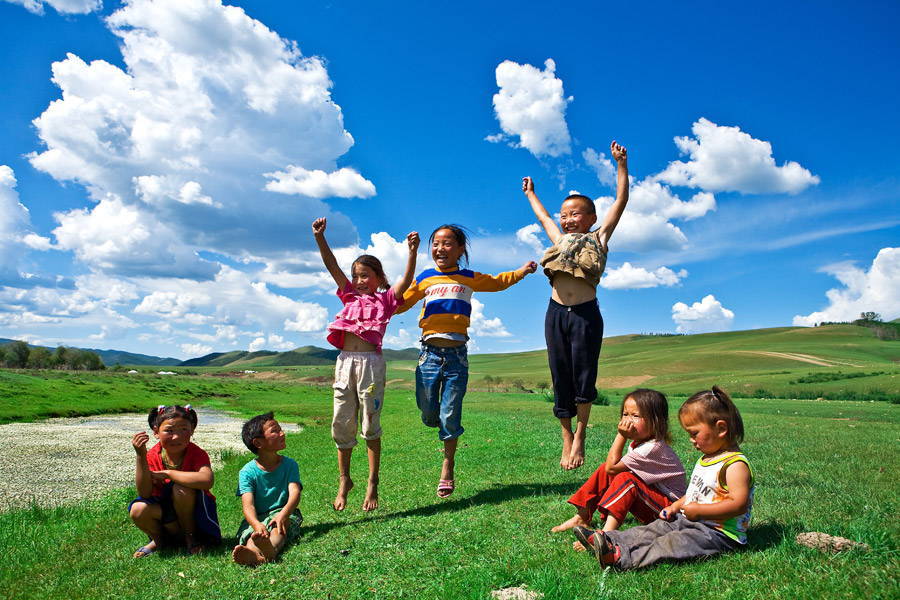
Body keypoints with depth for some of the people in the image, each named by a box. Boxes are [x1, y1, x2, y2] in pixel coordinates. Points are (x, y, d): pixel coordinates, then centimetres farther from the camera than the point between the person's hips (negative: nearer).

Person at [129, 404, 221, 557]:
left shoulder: (197, 454, -20)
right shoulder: (152, 457, -10)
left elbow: (206, 481, -42)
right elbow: (145, 494, -22)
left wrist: (166, 473, -31)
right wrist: (141, 456, -31)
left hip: (195, 510, -3)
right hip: (164, 508, 3)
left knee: (181, 489, -32)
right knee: (138, 510, -26)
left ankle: (191, 537, -5)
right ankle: (158, 540, 8)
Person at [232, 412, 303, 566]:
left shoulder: (289, 464, 3)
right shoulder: (247, 471, -2)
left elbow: (295, 493, -13)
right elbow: (248, 505, -15)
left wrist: (282, 515, -36)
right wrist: (257, 525, -39)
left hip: (285, 514, -1)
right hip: (258, 518, 1)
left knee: (278, 526, -35)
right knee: (254, 533, -33)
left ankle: (271, 548, -67)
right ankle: (253, 552, -66)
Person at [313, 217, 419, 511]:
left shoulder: (386, 299, 10)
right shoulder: (350, 296, 19)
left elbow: (407, 279, -4)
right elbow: (332, 266, 12)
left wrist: (412, 251, -18)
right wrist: (320, 237, 2)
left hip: (370, 361, -4)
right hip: (344, 361, 4)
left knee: (370, 425, -1)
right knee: (342, 424, 6)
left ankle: (373, 484, 10)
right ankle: (344, 480, 22)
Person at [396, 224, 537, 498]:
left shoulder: (469, 279, 9)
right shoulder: (424, 279, 9)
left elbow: (497, 282, 25)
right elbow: (399, 304, 15)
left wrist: (522, 270, 18)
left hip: (456, 354, -1)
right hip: (429, 352, 1)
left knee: (450, 417, 1)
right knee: (429, 415, 4)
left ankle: (447, 468, 20)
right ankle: (445, 426, 40)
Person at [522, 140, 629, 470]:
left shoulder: (598, 238, 10)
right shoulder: (560, 240, 20)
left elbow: (620, 201, 7)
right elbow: (543, 217, 36)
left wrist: (621, 164, 4)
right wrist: (531, 194, 48)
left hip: (586, 314, -4)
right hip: (556, 313, 4)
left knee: (583, 378, 0)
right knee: (560, 378, 7)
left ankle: (580, 437, 13)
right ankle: (566, 436, 19)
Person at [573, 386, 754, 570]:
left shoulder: (735, 464, -17)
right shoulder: (706, 458, 16)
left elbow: (739, 504, -27)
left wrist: (698, 511, -25)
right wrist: (676, 506, 12)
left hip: (719, 533, -10)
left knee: (673, 543, -28)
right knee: (654, 529, -4)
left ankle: (622, 557, -43)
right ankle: (610, 541, -15)